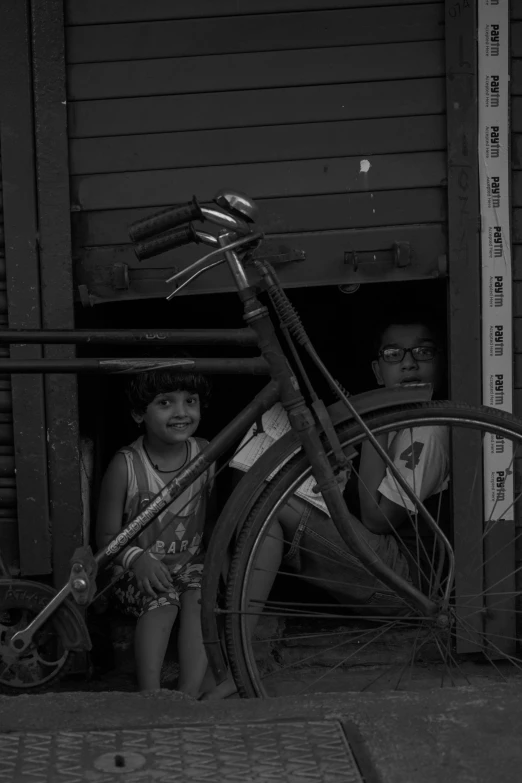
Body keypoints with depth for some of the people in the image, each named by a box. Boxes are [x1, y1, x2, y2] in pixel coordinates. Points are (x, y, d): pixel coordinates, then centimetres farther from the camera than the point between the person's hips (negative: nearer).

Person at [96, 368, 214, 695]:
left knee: (199, 595, -28)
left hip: (191, 562, 3)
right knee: (161, 600, -32)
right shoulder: (126, 465, -14)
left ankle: (188, 696, -33)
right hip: (138, 570, -3)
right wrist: (136, 558, -27)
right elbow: (108, 536, -7)